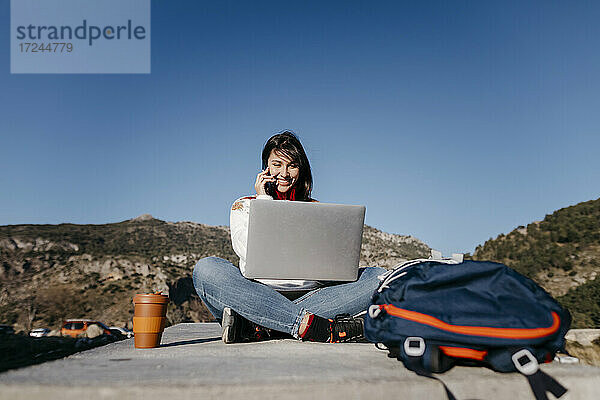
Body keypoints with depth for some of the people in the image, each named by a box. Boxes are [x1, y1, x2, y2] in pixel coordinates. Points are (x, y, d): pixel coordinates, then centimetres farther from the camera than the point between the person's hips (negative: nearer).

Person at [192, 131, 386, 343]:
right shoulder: (243, 207, 14)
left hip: (312, 297, 2)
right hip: (258, 295, -2)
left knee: (377, 276, -22)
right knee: (206, 269, -27)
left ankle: (259, 327, -33)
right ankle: (306, 323, -36)